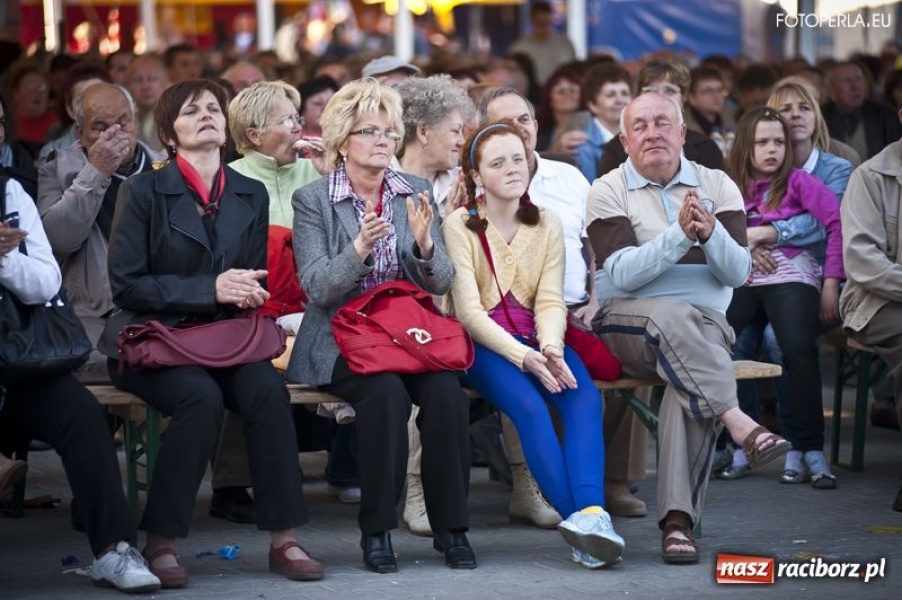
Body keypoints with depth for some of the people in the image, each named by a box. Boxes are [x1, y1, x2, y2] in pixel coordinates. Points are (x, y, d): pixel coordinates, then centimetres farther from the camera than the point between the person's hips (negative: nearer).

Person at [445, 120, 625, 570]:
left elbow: (551, 301, 2)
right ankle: (582, 518, -37)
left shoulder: (547, 225, 13)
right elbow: (469, 311, -10)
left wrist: (550, 347, -20)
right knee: (528, 404, -33)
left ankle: (590, 512, -45)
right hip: (483, 344, -4)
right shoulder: (460, 225, -1)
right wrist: (522, 356, -24)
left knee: (585, 398, -28)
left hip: (535, 339, 4)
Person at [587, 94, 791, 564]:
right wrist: (680, 233, -24)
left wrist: (710, 232, -20)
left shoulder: (717, 186, 10)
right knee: (672, 315, -38)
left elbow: (738, 271, 0)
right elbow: (622, 273, -12)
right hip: (627, 326, -1)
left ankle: (678, 520, -38)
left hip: (705, 326, 1)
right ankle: (739, 423, -43)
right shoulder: (608, 192, 3)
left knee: (688, 384, -33)